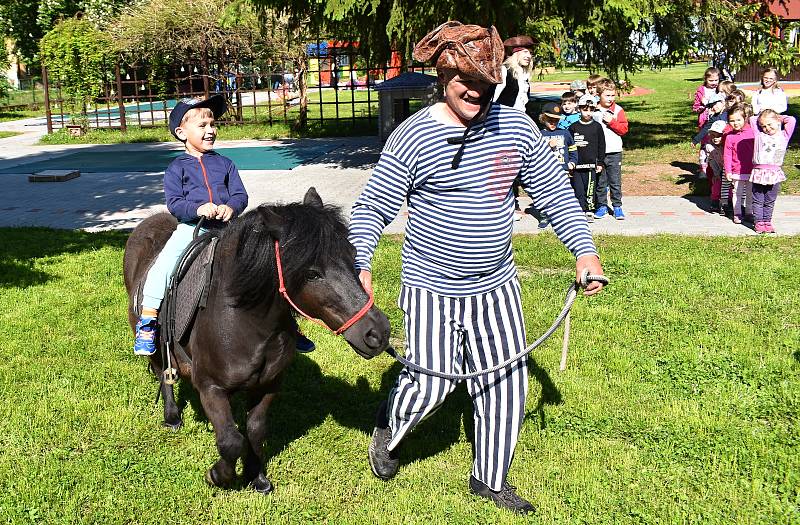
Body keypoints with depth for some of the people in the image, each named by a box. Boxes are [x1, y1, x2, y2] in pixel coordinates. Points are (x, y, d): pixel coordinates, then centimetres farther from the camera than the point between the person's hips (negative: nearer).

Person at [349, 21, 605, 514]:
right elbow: (371, 209, -8)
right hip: (432, 289, -4)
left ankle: (491, 478, 31)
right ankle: (386, 433, 35)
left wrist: (585, 250, -2)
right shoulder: (412, 138, -13)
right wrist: (360, 266, -21)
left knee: (508, 382, 9)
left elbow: (554, 191, 5)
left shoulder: (516, 126, -2)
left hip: (497, 286, 4)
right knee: (430, 384, -1)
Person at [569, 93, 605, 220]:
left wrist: (600, 162, 5)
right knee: (578, 189, 0)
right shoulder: (573, 127, 4)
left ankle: (589, 211, 10)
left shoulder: (597, 127, 4)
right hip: (576, 165, 1)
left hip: (591, 164, -1)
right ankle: (581, 211, 9)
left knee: (590, 189, 0)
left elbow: (601, 146, 8)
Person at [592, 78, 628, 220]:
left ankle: (617, 206, 11)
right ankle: (602, 206, 20)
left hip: (614, 152, -1)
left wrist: (611, 121, -15)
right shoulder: (593, 110, 3)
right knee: (600, 182, 9)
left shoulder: (618, 110, 1)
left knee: (615, 181, 2)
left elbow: (624, 129, -4)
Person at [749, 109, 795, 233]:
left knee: (770, 201, 11)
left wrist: (779, 117, 17)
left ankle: (767, 221, 20)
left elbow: (791, 120, 6)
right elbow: (752, 119, 10)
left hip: (775, 174, 0)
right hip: (759, 173, 0)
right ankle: (758, 222, 13)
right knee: (758, 201, 6)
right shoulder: (759, 136, 6)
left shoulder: (784, 136, 7)